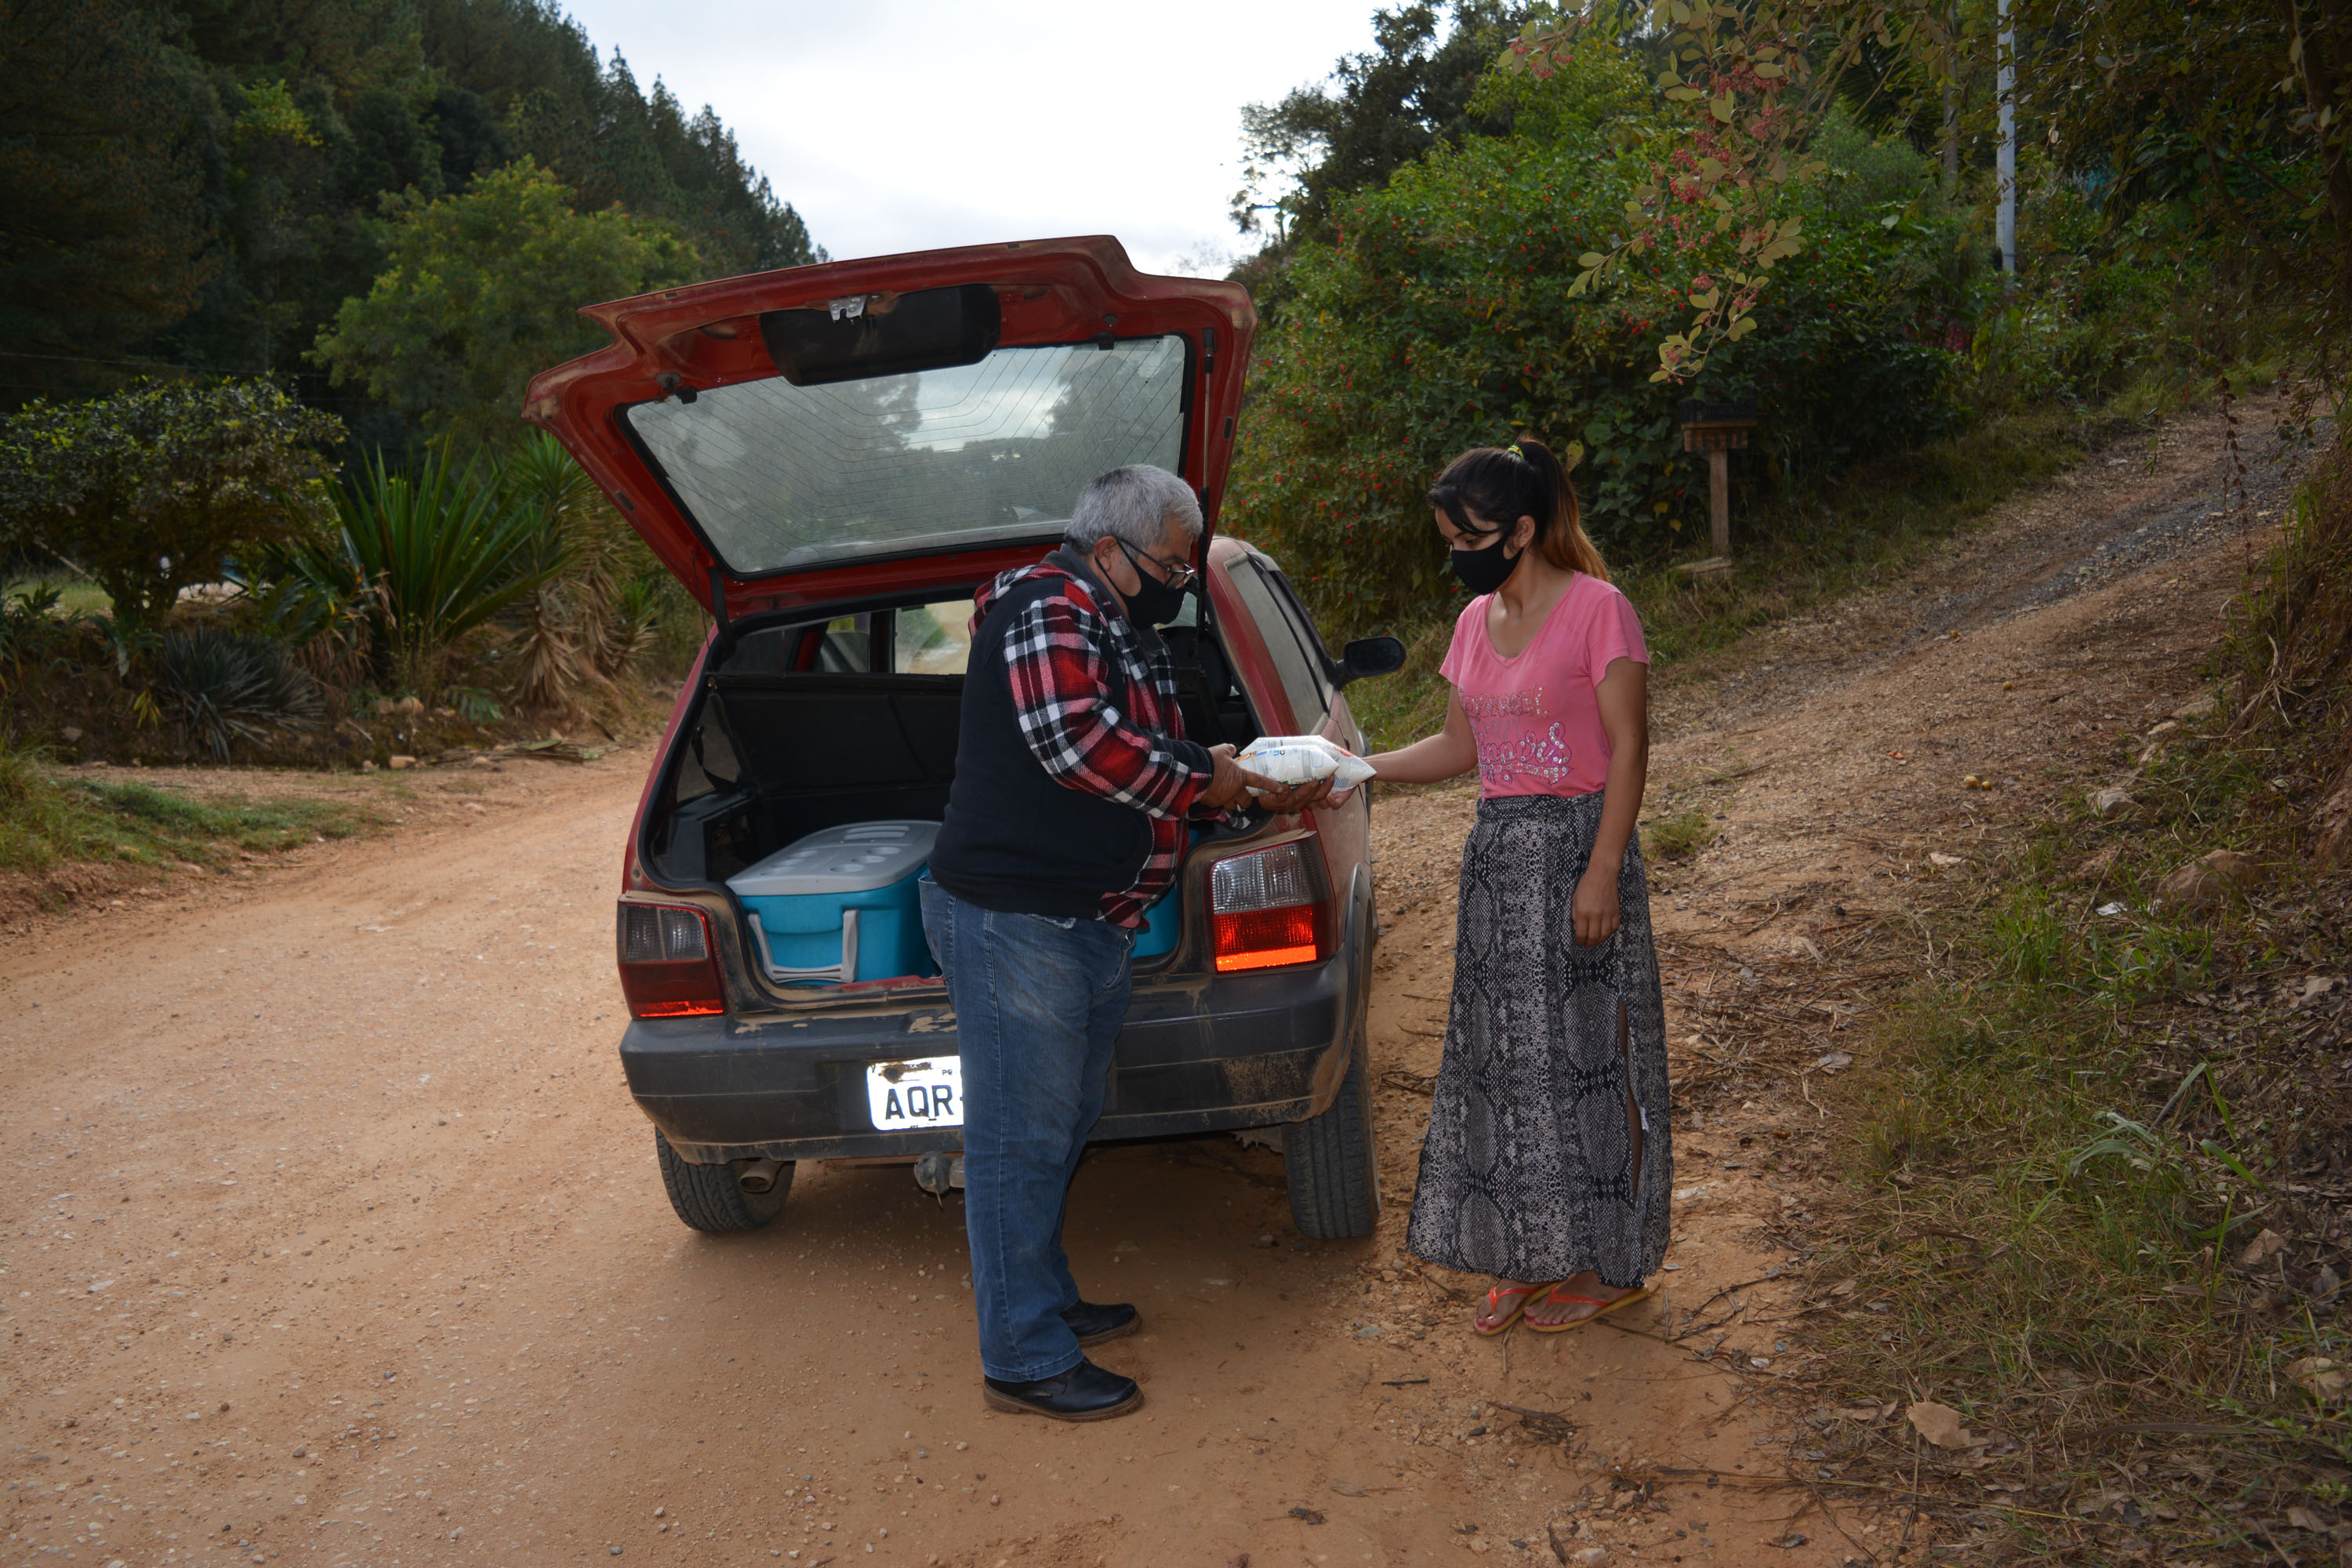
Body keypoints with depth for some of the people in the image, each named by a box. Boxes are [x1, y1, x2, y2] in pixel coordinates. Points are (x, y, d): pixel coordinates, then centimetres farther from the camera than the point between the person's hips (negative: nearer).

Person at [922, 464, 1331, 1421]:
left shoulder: (1124, 634, 20)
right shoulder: (1050, 608, -13)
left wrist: (1258, 790, 8)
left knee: (1065, 1126, 20)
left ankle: (1048, 1303, 35)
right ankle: (1024, 1361, 6)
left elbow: (1145, 766, 23)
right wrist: (1203, 779, -14)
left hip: (1094, 927, 11)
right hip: (1016, 921, -11)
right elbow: (1075, 740, -27)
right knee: (1021, 1141, -3)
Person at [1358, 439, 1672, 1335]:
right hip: (1497, 853, 7)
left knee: (1581, 1050, 1)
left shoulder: (1596, 609, -11)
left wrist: (1603, 873, -17)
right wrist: (1358, 768, 4)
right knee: (1504, 1054, 9)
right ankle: (1528, 1255, 22)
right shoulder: (1476, 621, 11)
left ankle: (1608, 1261, 16)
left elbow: (1628, 750, -12)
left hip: (1576, 847, -7)